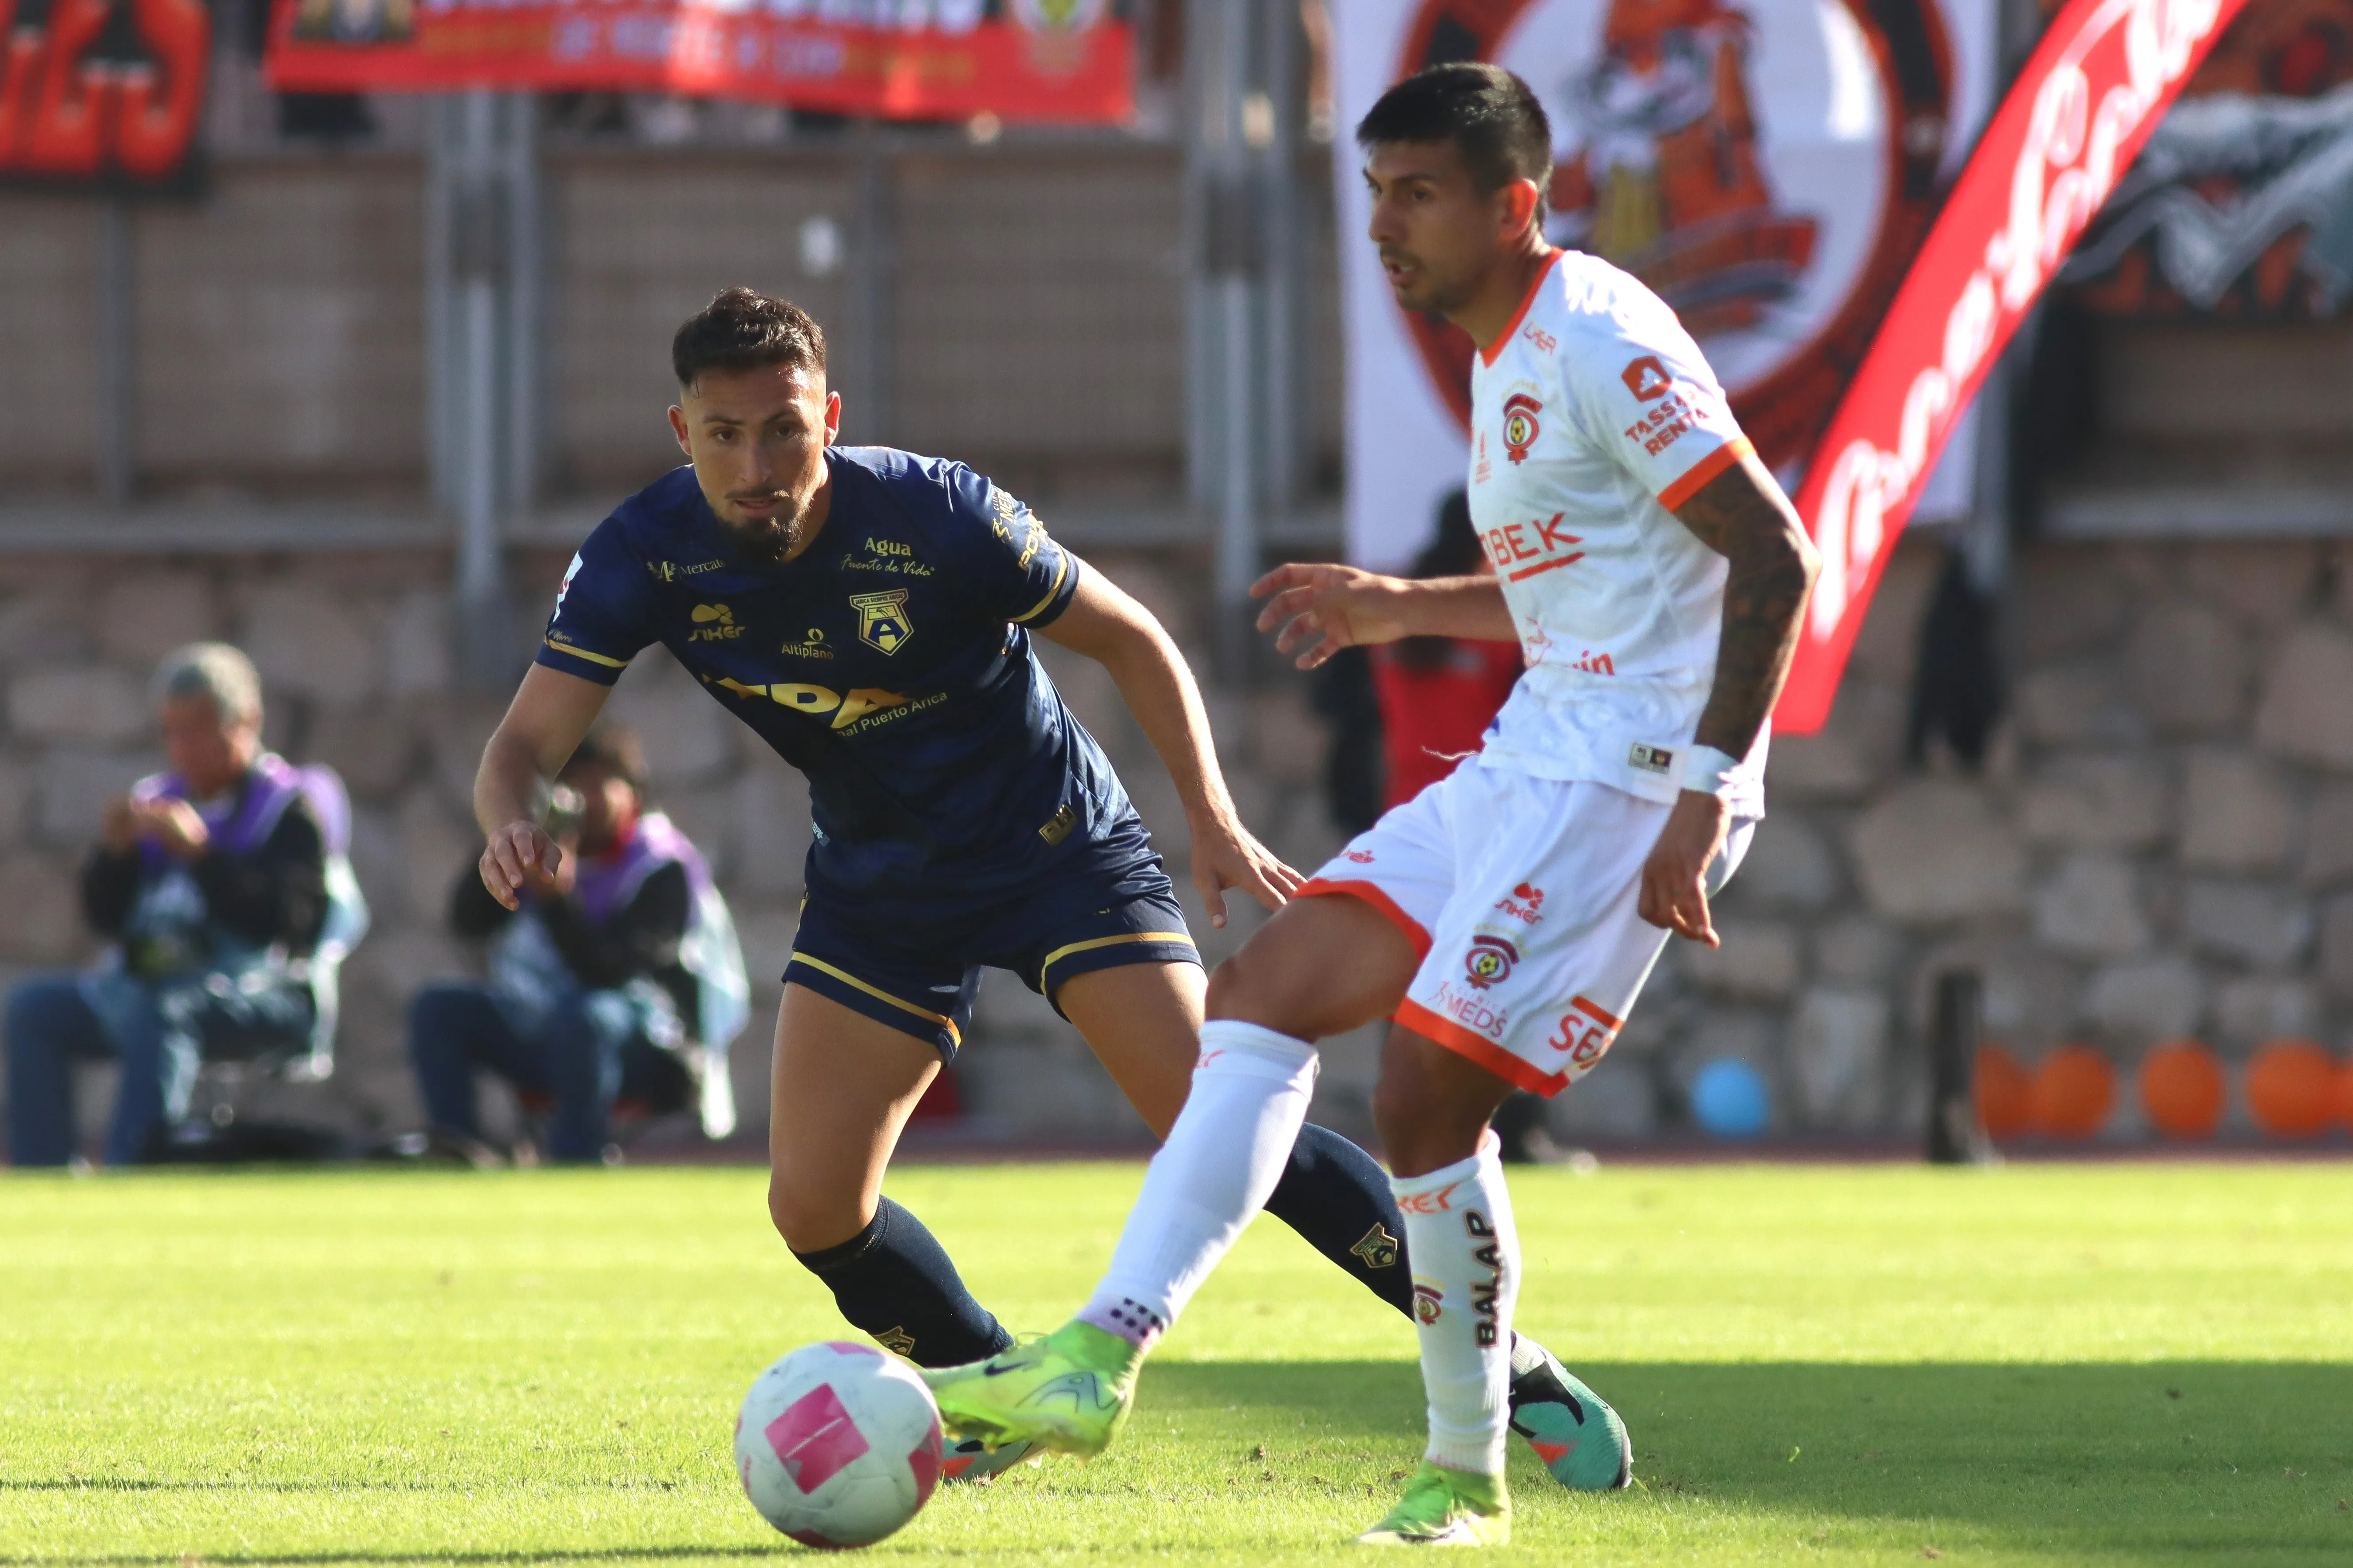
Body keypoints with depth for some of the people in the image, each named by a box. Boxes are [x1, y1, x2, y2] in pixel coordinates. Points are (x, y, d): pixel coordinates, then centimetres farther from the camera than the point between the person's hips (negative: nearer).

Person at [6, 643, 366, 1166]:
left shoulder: (291, 808, 0)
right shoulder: (160, 799, 19)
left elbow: (287, 921, -15)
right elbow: (104, 918, 17)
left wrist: (200, 853, -20)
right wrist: (114, 854, -3)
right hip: (144, 980, 7)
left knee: (154, 1013, -37)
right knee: (33, 1007, -14)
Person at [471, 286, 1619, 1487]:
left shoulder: (934, 515, -24)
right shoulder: (645, 559, -17)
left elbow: (1127, 638, -10)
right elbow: (524, 746, -19)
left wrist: (1213, 821, -17)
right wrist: (514, 827, -43)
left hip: (1056, 842, -4)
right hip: (878, 883, 4)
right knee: (815, 1208, -7)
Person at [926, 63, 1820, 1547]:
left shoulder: (1600, 340, -13)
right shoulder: (1507, 360, 18)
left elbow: (1775, 558, -18)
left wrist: (1706, 793, -23)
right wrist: (1403, 609, 20)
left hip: (1631, 779, -10)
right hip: (1530, 762, 10)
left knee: (1425, 1093, -14)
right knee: (1264, 991, 1)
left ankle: (1466, 1477, 1)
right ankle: (1102, 1355, -4)